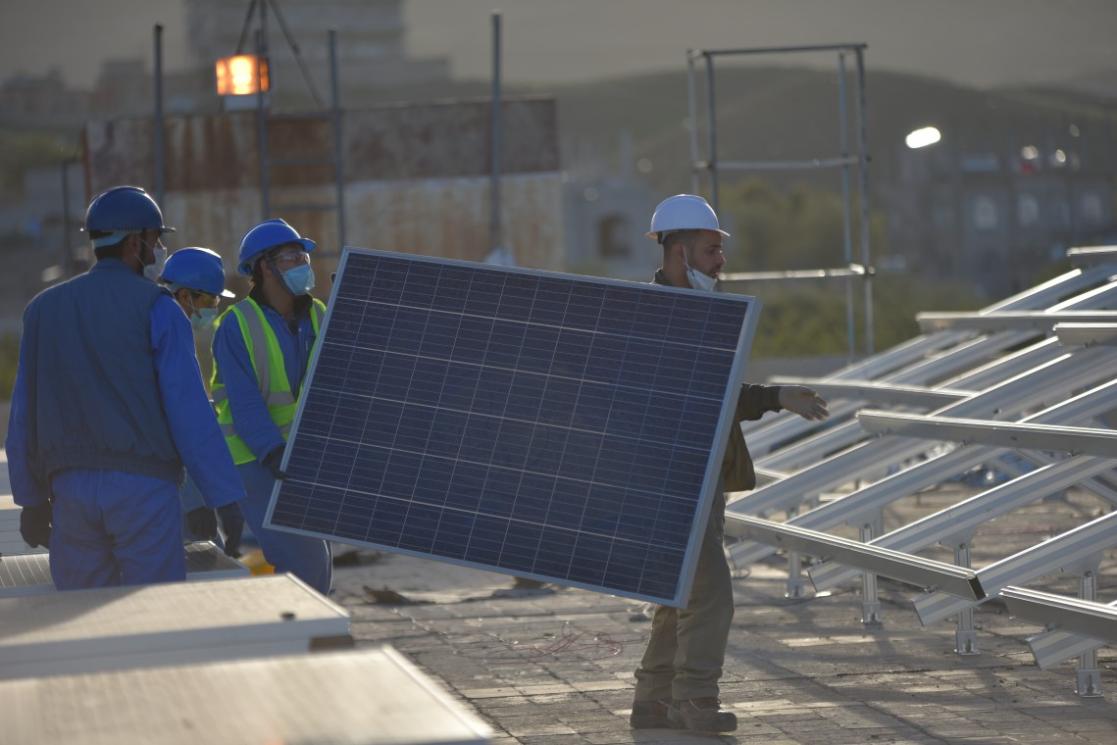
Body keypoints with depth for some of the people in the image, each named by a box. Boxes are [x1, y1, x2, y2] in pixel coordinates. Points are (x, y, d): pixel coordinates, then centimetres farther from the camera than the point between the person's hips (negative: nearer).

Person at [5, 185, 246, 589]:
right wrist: (224, 497, -8)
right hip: (143, 488, -4)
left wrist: (30, 497, 18)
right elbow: (189, 412, -9)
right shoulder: (156, 308, -3)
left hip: (71, 491, 5)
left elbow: (23, 416, 12)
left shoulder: (43, 309, 11)